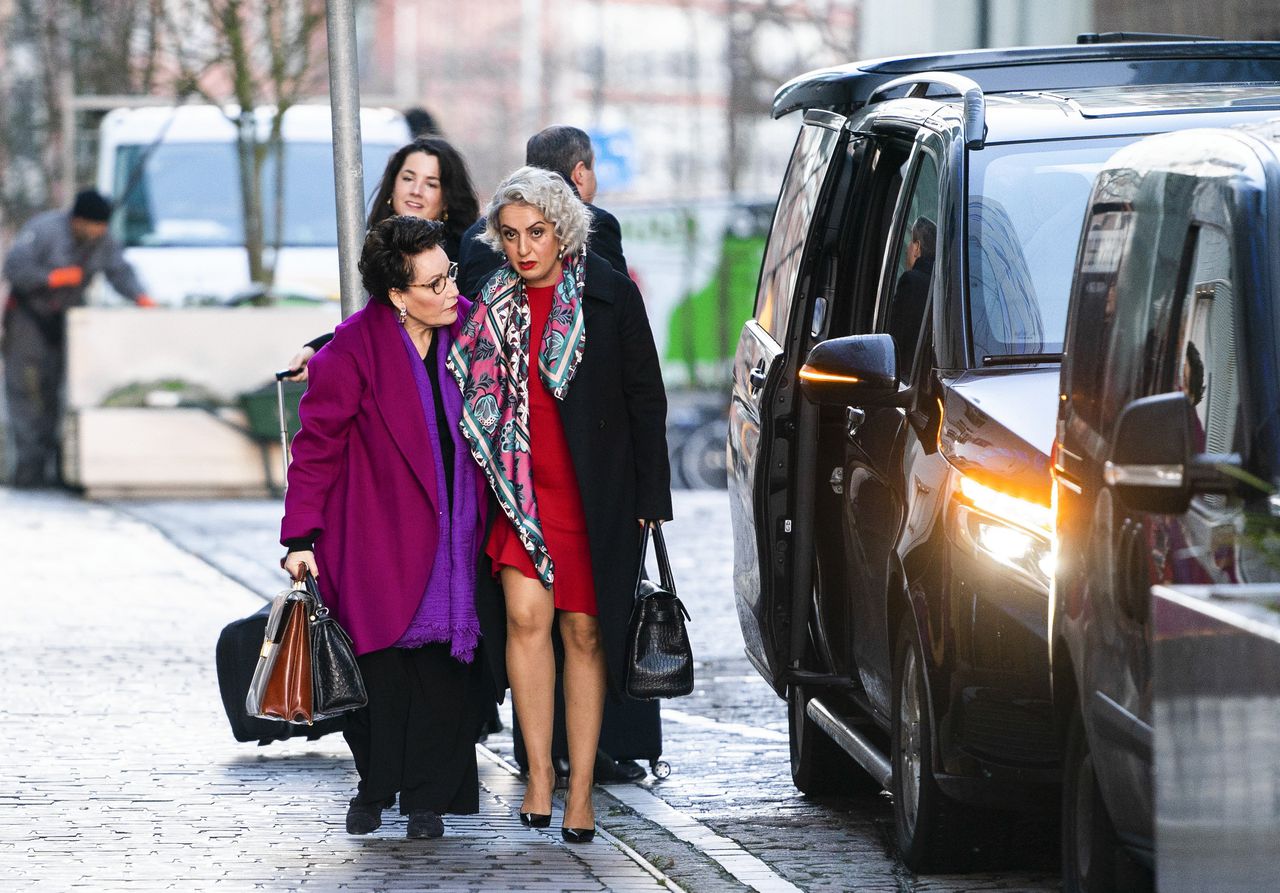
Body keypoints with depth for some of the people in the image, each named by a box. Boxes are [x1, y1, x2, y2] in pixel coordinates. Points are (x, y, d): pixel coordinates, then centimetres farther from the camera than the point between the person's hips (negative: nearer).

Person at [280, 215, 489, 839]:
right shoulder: (355, 351, -13)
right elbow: (316, 445, -8)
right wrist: (300, 537, -12)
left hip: (452, 528, 3)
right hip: (378, 530, -3)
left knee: (444, 663, 0)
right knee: (381, 661, 0)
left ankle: (428, 796, 11)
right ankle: (375, 787, 20)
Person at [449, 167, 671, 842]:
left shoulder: (610, 295, -4)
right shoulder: (494, 303, 5)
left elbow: (646, 399, -1)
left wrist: (650, 499, -4)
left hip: (595, 491, -2)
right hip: (522, 483, 2)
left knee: (584, 631, 1)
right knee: (526, 616, -11)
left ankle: (581, 789, 5)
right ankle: (538, 773, -1)